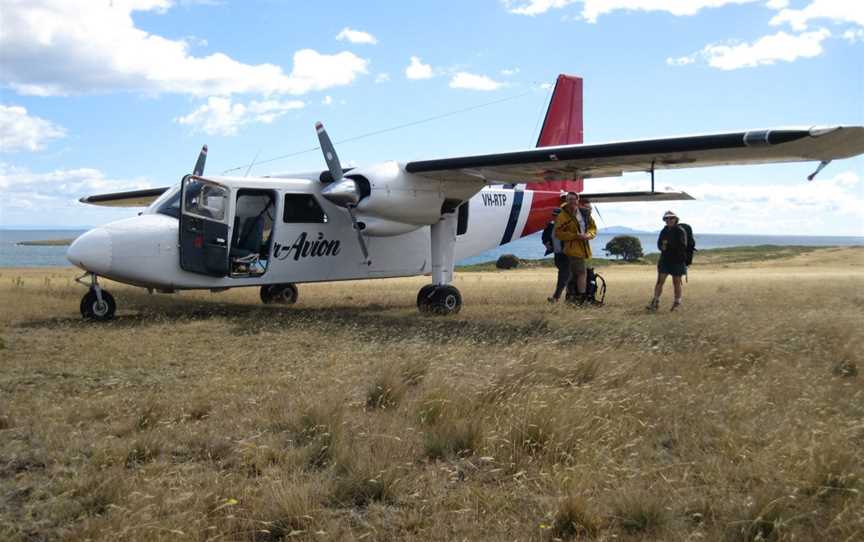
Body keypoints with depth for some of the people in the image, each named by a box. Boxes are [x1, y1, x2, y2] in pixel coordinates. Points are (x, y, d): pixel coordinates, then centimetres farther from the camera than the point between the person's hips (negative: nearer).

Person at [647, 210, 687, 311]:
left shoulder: (680, 231, -8)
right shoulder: (664, 231, 9)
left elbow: (682, 246, -16)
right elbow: (659, 244, 12)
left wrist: (668, 244, -18)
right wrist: (662, 247, -12)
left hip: (677, 260, -4)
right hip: (665, 259, 5)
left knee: (676, 282, 4)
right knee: (660, 281, -3)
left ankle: (677, 303, 17)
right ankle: (655, 303, -2)